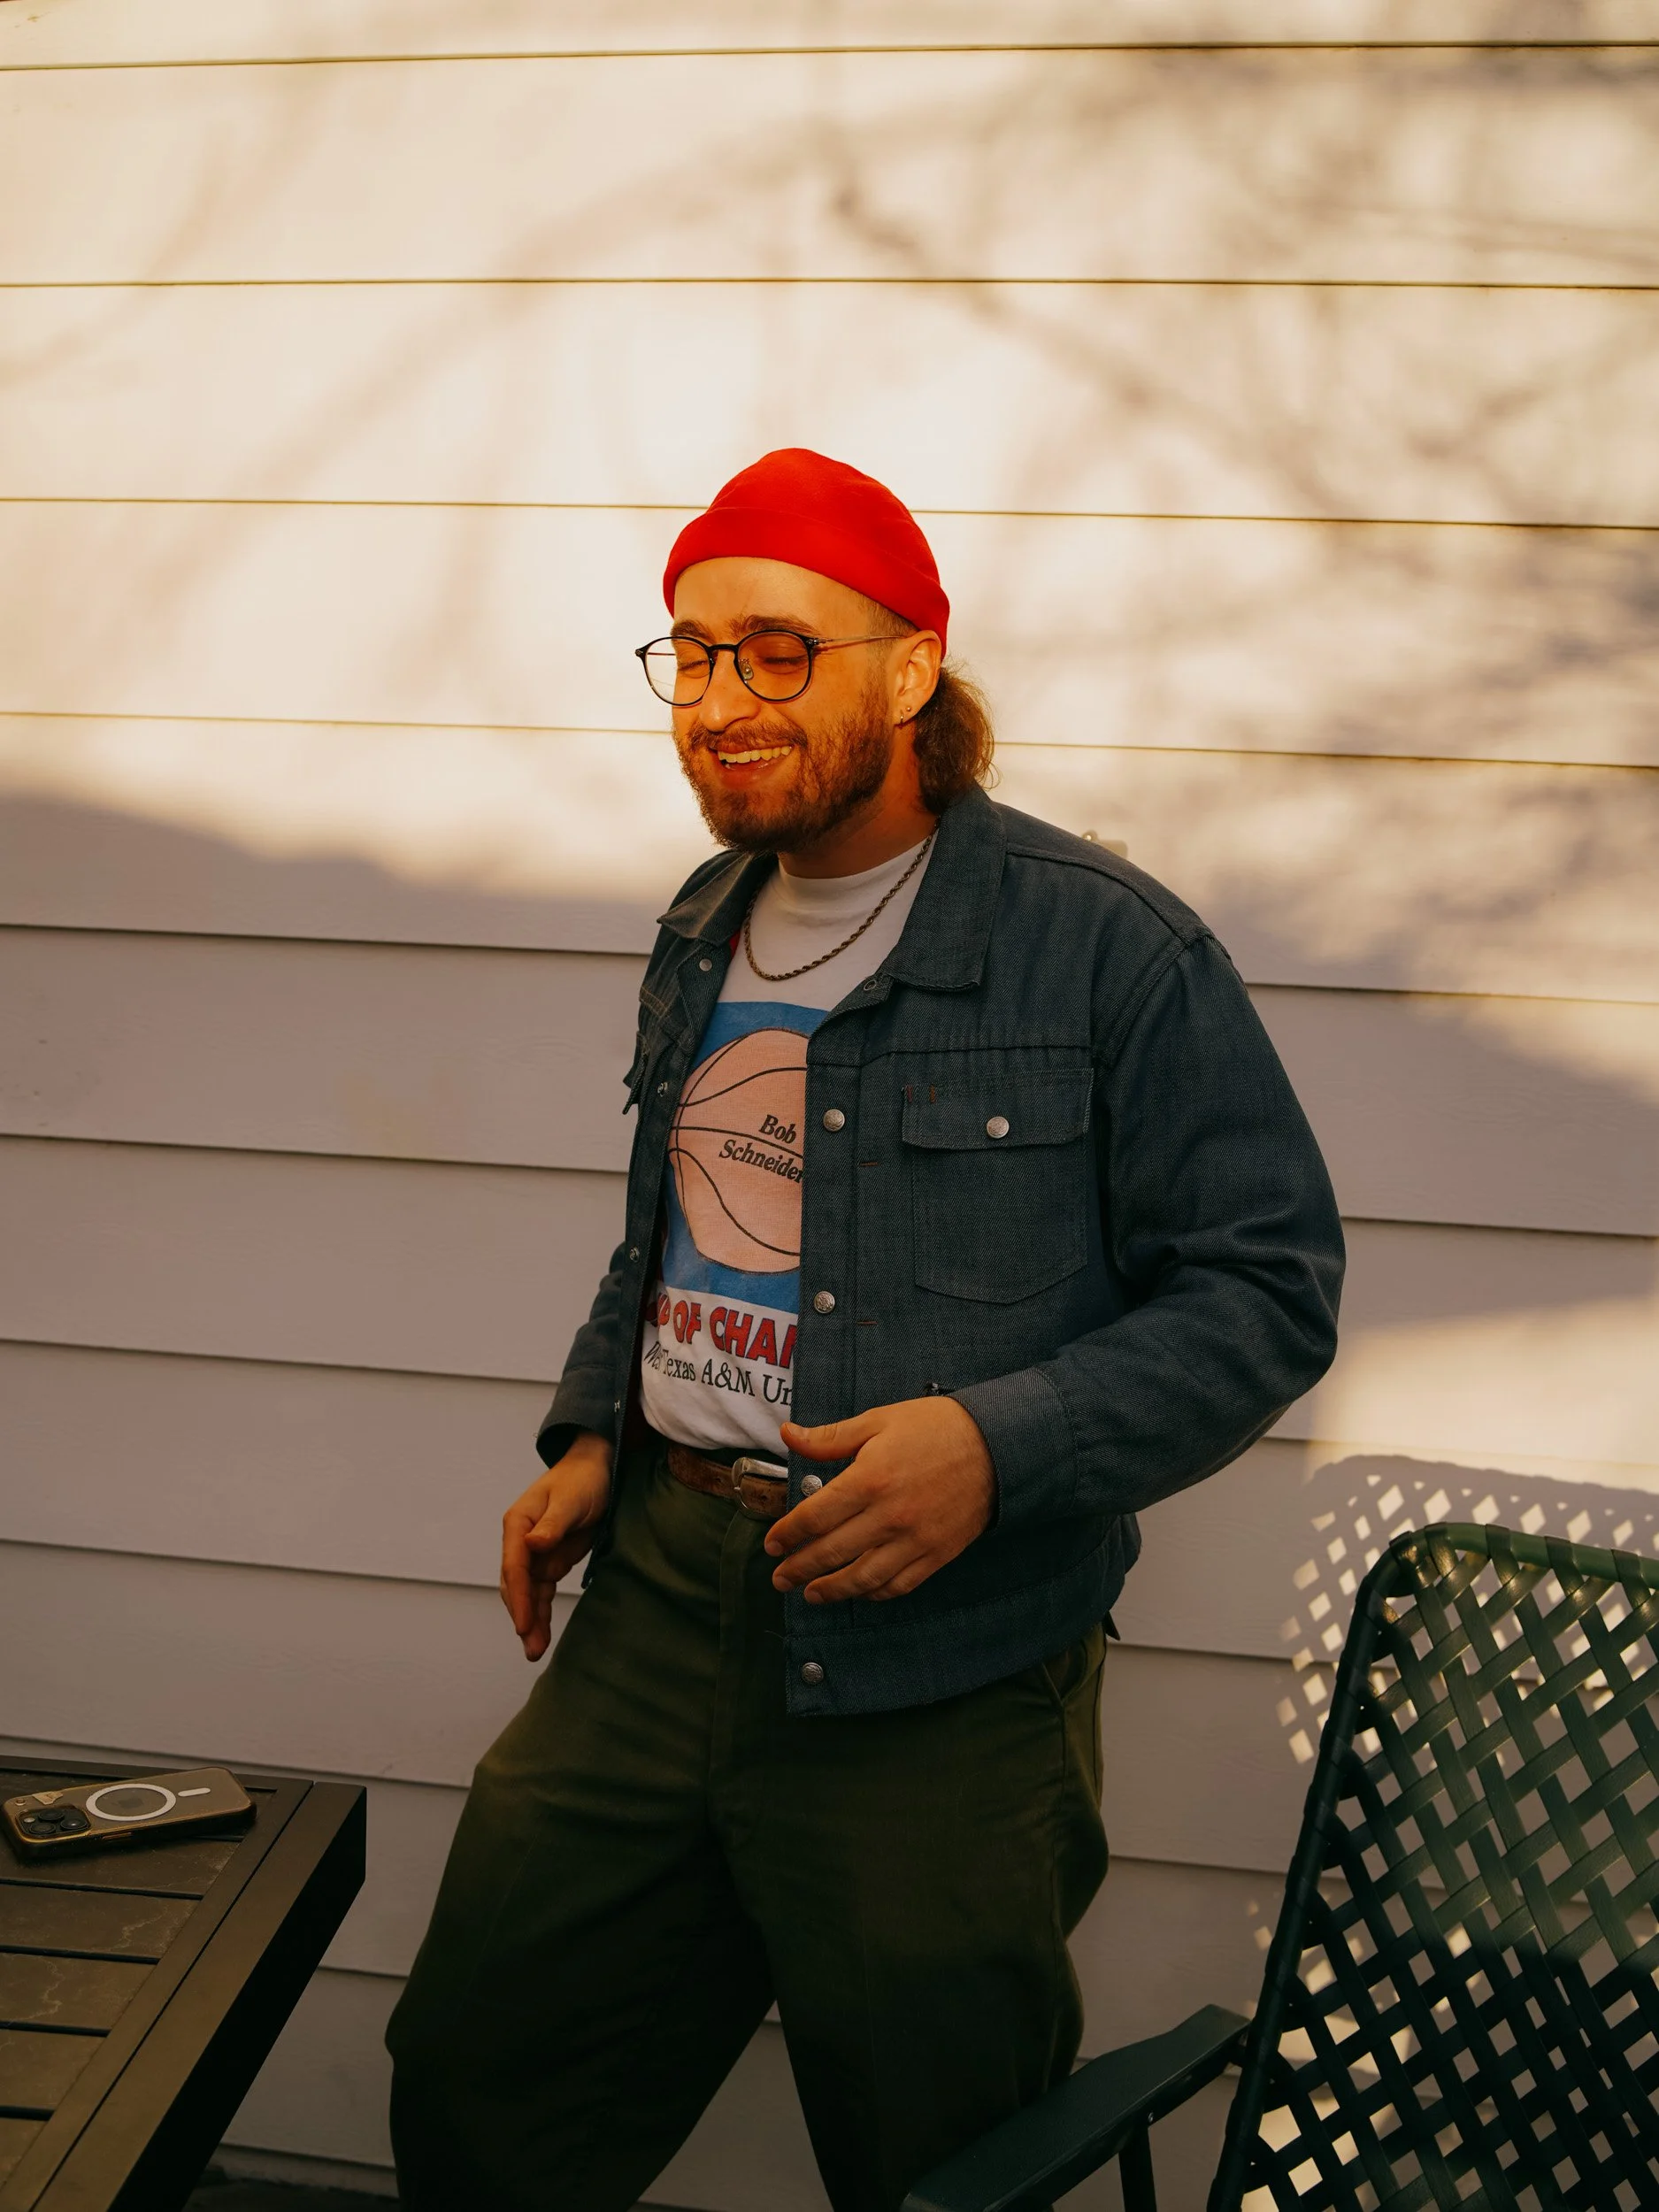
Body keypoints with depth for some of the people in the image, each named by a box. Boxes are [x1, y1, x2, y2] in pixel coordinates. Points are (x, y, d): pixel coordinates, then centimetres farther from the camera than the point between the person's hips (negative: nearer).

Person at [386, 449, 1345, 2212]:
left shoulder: (1105, 946, -12)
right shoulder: (703, 936, 11)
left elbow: (1270, 1289, -11)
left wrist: (999, 1443, -23)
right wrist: (593, 1436, 9)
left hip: (938, 1683, -6)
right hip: (659, 1603, 6)